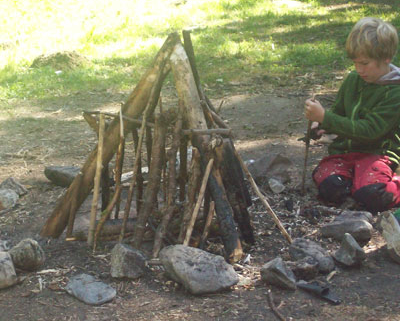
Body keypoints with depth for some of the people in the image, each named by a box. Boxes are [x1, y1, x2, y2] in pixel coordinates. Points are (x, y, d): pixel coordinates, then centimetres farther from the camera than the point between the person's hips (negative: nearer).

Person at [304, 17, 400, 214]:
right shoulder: (353, 80, 7)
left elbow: (368, 130, -21)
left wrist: (325, 118, -24)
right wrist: (321, 126, -3)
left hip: (377, 152, -4)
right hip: (345, 149, 4)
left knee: (370, 197, -31)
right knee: (330, 190, -26)